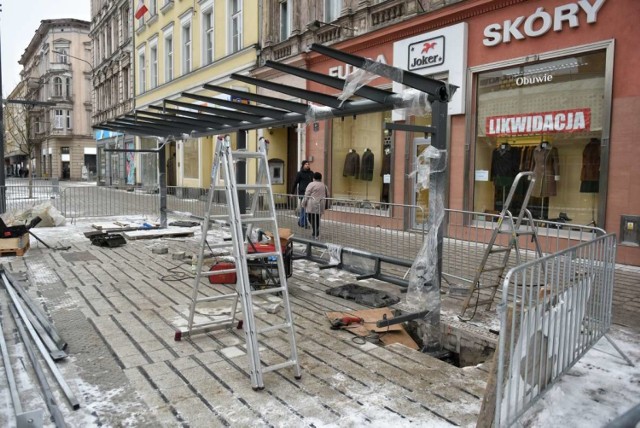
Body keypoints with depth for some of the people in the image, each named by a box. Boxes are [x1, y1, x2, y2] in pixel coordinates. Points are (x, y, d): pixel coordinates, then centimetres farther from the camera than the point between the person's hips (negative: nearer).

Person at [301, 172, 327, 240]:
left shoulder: (311, 184, -4)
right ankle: (316, 234, 13)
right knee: (317, 221, 11)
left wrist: (303, 204, 1)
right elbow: (326, 196, 18)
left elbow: (306, 196, -6)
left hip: (312, 206, -5)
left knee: (312, 220, -4)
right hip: (320, 206, 5)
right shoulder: (324, 185, 13)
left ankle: (315, 234, -12)